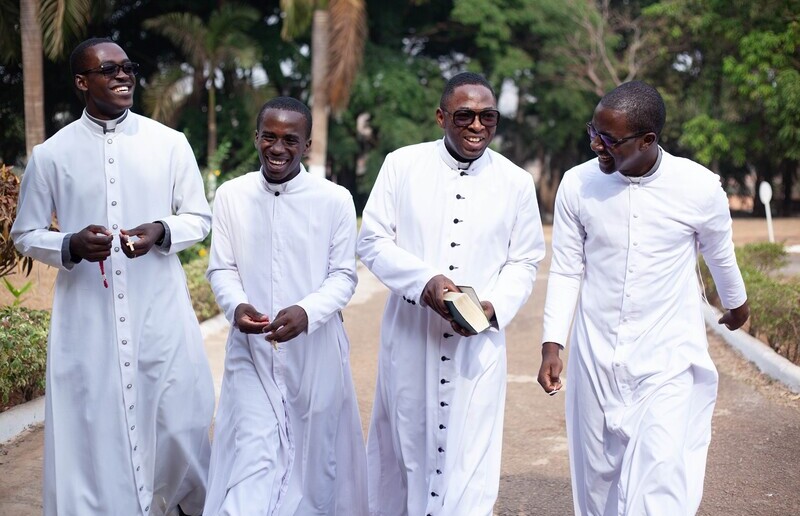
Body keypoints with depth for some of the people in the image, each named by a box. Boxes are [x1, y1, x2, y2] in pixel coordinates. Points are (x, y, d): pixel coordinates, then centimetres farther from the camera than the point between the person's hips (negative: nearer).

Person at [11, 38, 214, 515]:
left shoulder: (170, 143, 2)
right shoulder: (51, 154, 1)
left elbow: (200, 218, 9)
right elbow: (26, 235, 8)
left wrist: (161, 232, -13)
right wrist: (72, 245, -13)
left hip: (161, 313, 0)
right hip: (88, 319, 0)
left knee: (179, 423, 4)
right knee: (91, 433, 2)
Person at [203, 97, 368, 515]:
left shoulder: (335, 200, -5)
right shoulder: (231, 195, 1)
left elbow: (343, 276, -4)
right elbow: (221, 268, 3)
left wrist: (306, 312, -23)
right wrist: (236, 306, -19)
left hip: (315, 353, 0)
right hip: (251, 351, 0)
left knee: (314, 454, 13)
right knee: (252, 458, -7)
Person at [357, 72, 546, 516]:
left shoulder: (516, 182, 2)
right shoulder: (401, 165, -2)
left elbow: (524, 262, 7)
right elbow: (372, 240, -2)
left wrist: (494, 306, -12)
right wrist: (424, 280, -18)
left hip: (479, 342, 0)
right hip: (410, 336, 0)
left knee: (469, 458, 0)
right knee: (404, 444, 14)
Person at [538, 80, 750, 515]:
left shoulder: (700, 188, -12)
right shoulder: (577, 185, -8)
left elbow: (720, 255, 9)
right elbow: (566, 271, 1)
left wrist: (736, 304, 26)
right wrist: (552, 345, -7)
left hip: (668, 359, -2)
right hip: (595, 358, 2)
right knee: (598, 478, 11)